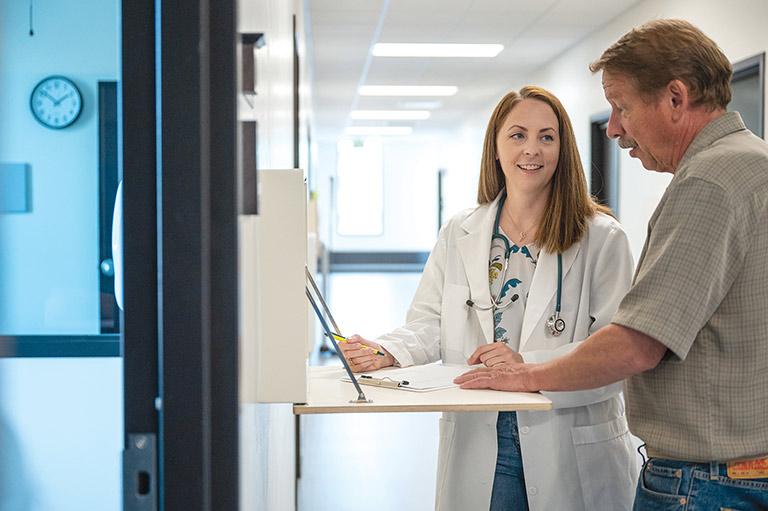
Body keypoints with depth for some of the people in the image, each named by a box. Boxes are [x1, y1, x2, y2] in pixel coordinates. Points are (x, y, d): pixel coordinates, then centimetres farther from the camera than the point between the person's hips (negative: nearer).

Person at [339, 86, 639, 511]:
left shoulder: (602, 238, -5)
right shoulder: (457, 236, 9)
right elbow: (430, 324, 7)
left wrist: (529, 363, -25)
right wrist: (387, 352, -14)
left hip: (572, 450, -2)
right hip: (476, 444, 3)